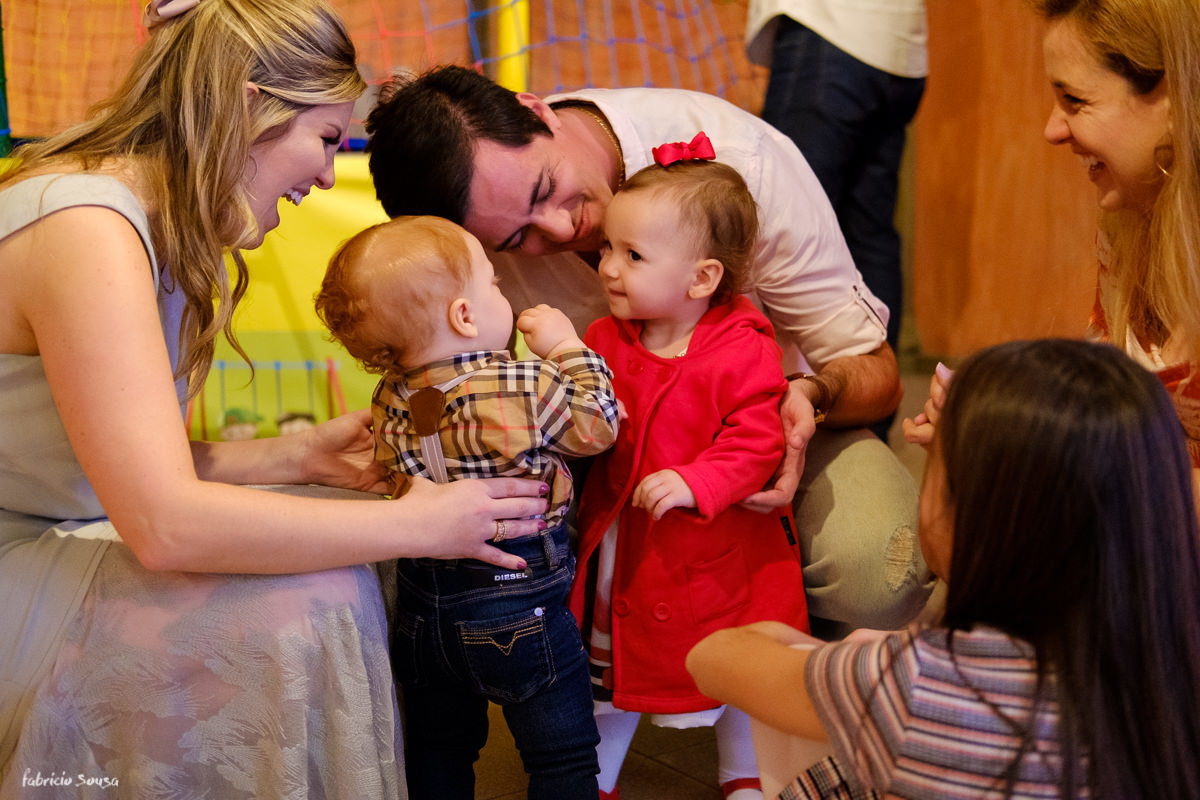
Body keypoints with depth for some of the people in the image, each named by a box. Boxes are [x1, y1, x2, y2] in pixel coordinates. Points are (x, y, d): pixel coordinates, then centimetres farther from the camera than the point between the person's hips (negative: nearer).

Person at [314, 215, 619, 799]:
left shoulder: (390, 399, -2)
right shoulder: (528, 388, -21)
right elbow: (598, 424, -7)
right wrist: (567, 348, 2)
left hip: (425, 599, 6)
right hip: (519, 603, -6)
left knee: (439, 751, 21)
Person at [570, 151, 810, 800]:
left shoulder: (743, 351, -18)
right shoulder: (604, 340, -3)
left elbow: (757, 442, -21)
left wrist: (693, 482, -32)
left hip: (717, 554, -3)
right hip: (620, 541, 3)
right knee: (608, 672, 16)